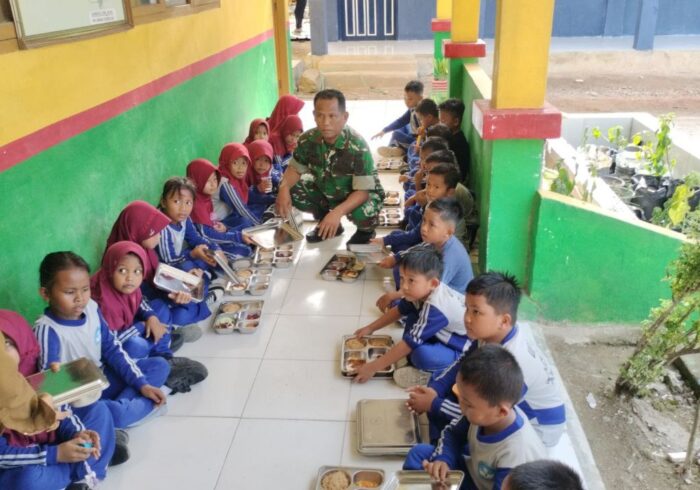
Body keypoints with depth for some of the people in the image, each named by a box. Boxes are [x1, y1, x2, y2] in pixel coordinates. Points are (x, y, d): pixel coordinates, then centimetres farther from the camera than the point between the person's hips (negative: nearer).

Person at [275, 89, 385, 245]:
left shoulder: (358, 147, -33)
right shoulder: (308, 139, -18)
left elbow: (362, 191, -33)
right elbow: (295, 168, -2)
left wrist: (337, 212, -50)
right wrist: (283, 188, -26)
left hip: (361, 194, -5)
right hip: (326, 191, 5)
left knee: (362, 212, -38)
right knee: (291, 191, -14)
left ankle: (365, 231, 3)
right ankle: (327, 222, 12)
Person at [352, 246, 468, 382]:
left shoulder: (435, 309, -33)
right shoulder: (422, 292, -8)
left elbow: (408, 343, -30)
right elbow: (399, 310, 11)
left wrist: (373, 367, -25)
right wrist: (370, 328, 14)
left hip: (468, 350, -9)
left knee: (422, 355, -32)